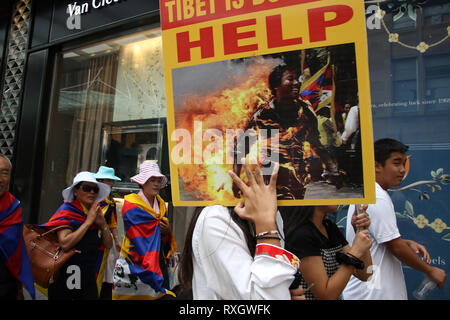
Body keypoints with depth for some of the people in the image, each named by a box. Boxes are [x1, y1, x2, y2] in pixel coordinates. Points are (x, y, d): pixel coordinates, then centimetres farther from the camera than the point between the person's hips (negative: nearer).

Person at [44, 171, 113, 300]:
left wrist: (103, 224, -11)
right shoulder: (67, 211, -11)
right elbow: (65, 244, -25)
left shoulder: (96, 213, 6)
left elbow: (108, 245, 5)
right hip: (64, 280, -5)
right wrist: (88, 221, -20)